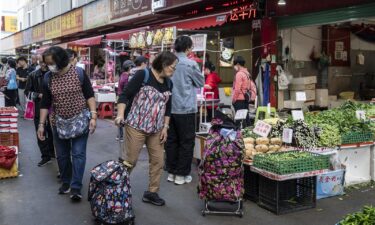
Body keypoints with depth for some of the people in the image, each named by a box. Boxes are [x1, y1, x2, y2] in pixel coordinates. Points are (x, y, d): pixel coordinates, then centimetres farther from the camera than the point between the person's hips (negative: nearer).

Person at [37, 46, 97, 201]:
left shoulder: (79, 73, -11)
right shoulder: (48, 78, -3)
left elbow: (89, 95, -6)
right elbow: (45, 103, 4)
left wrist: (93, 117, -13)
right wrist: (41, 124, 3)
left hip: (80, 120, -3)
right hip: (59, 122, 3)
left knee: (78, 154, -4)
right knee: (62, 155, 11)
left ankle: (76, 188, 0)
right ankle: (66, 182, 29)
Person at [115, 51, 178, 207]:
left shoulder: (168, 83, 10)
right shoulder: (143, 75, -11)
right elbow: (125, 95, -12)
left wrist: (165, 127, 8)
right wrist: (121, 114, -24)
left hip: (156, 129, 7)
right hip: (136, 126, -6)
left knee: (158, 160, 6)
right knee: (130, 160, 0)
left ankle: (152, 192, 20)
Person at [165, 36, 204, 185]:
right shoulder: (190, 64, -13)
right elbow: (201, 83, 1)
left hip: (170, 108, 6)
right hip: (185, 109, -5)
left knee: (171, 141, 13)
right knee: (186, 142, 5)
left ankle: (171, 172, 21)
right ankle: (181, 174, 11)